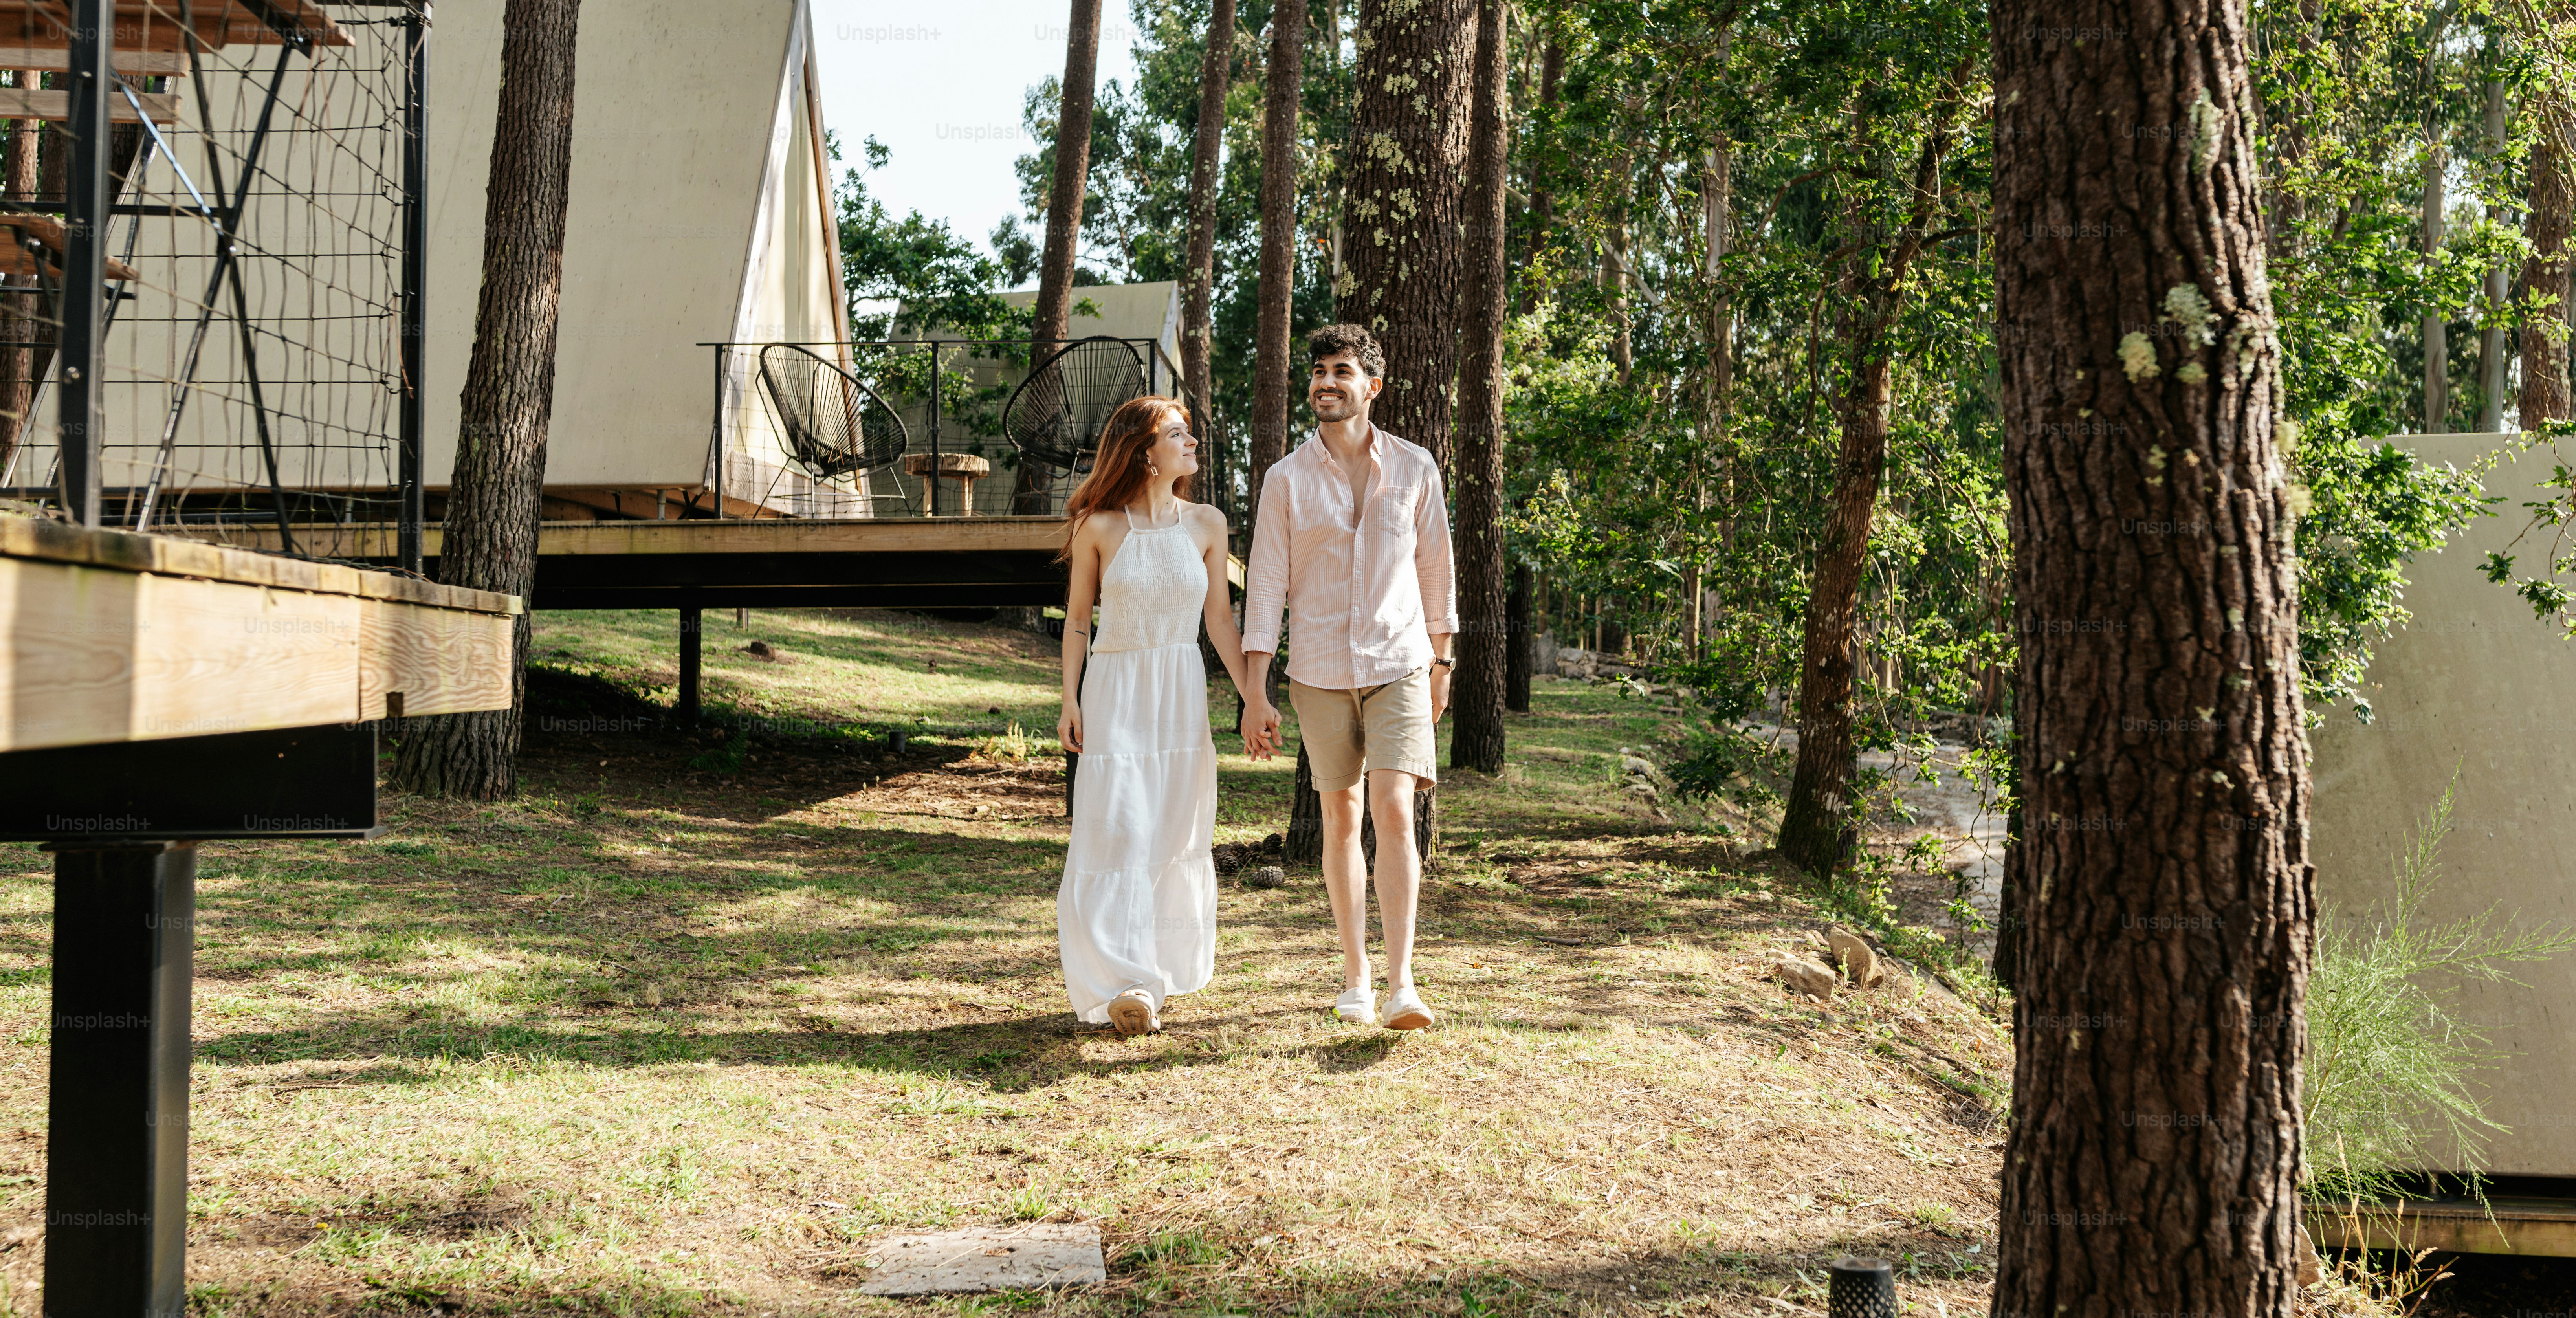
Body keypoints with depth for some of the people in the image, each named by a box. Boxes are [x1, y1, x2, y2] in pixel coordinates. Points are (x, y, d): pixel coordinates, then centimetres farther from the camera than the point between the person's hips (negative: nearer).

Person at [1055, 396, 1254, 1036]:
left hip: (1181, 692, 3)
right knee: (1117, 832, -9)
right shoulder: (1099, 527, -5)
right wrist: (1069, 702, -1)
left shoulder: (1206, 525, 3)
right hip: (1115, 690, -3)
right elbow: (1077, 617, 3)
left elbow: (1220, 619, 6)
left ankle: (1157, 973, 19)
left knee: (1174, 835, 6)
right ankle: (1121, 983, -9)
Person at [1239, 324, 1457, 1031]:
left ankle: (1401, 985, -16)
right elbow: (1265, 585, -2)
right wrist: (1254, 692, -6)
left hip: (1399, 666, -1)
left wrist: (1441, 662, 16)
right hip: (1320, 673, 1)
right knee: (1342, 821, 8)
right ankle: (1355, 978, 20)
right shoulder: (1286, 480, -1)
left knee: (1394, 812, -14)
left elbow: (1435, 568, 12)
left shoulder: (1414, 468, 2)